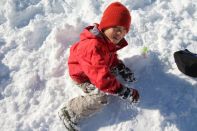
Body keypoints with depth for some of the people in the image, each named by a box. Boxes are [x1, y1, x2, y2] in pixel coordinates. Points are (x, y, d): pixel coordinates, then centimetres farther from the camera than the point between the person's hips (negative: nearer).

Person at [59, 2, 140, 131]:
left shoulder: (107, 39, -14)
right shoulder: (94, 48, -44)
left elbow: (112, 57, 9)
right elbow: (103, 79, -48)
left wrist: (122, 68, -4)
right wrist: (125, 92, -44)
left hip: (97, 66, 9)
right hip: (82, 75, -9)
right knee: (101, 97, -24)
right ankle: (70, 114, -12)